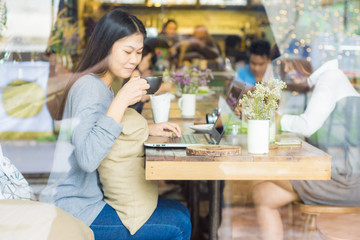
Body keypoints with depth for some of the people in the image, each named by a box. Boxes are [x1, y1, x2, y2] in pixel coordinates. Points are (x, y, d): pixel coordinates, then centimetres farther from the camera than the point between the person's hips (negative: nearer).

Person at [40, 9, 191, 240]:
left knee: (180, 211, 11)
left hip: (92, 195, 10)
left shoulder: (102, 85, 11)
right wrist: (121, 100, -31)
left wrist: (148, 129, 11)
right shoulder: (89, 86, -20)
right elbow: (87, 159, -31)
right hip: (74, 210, -10)